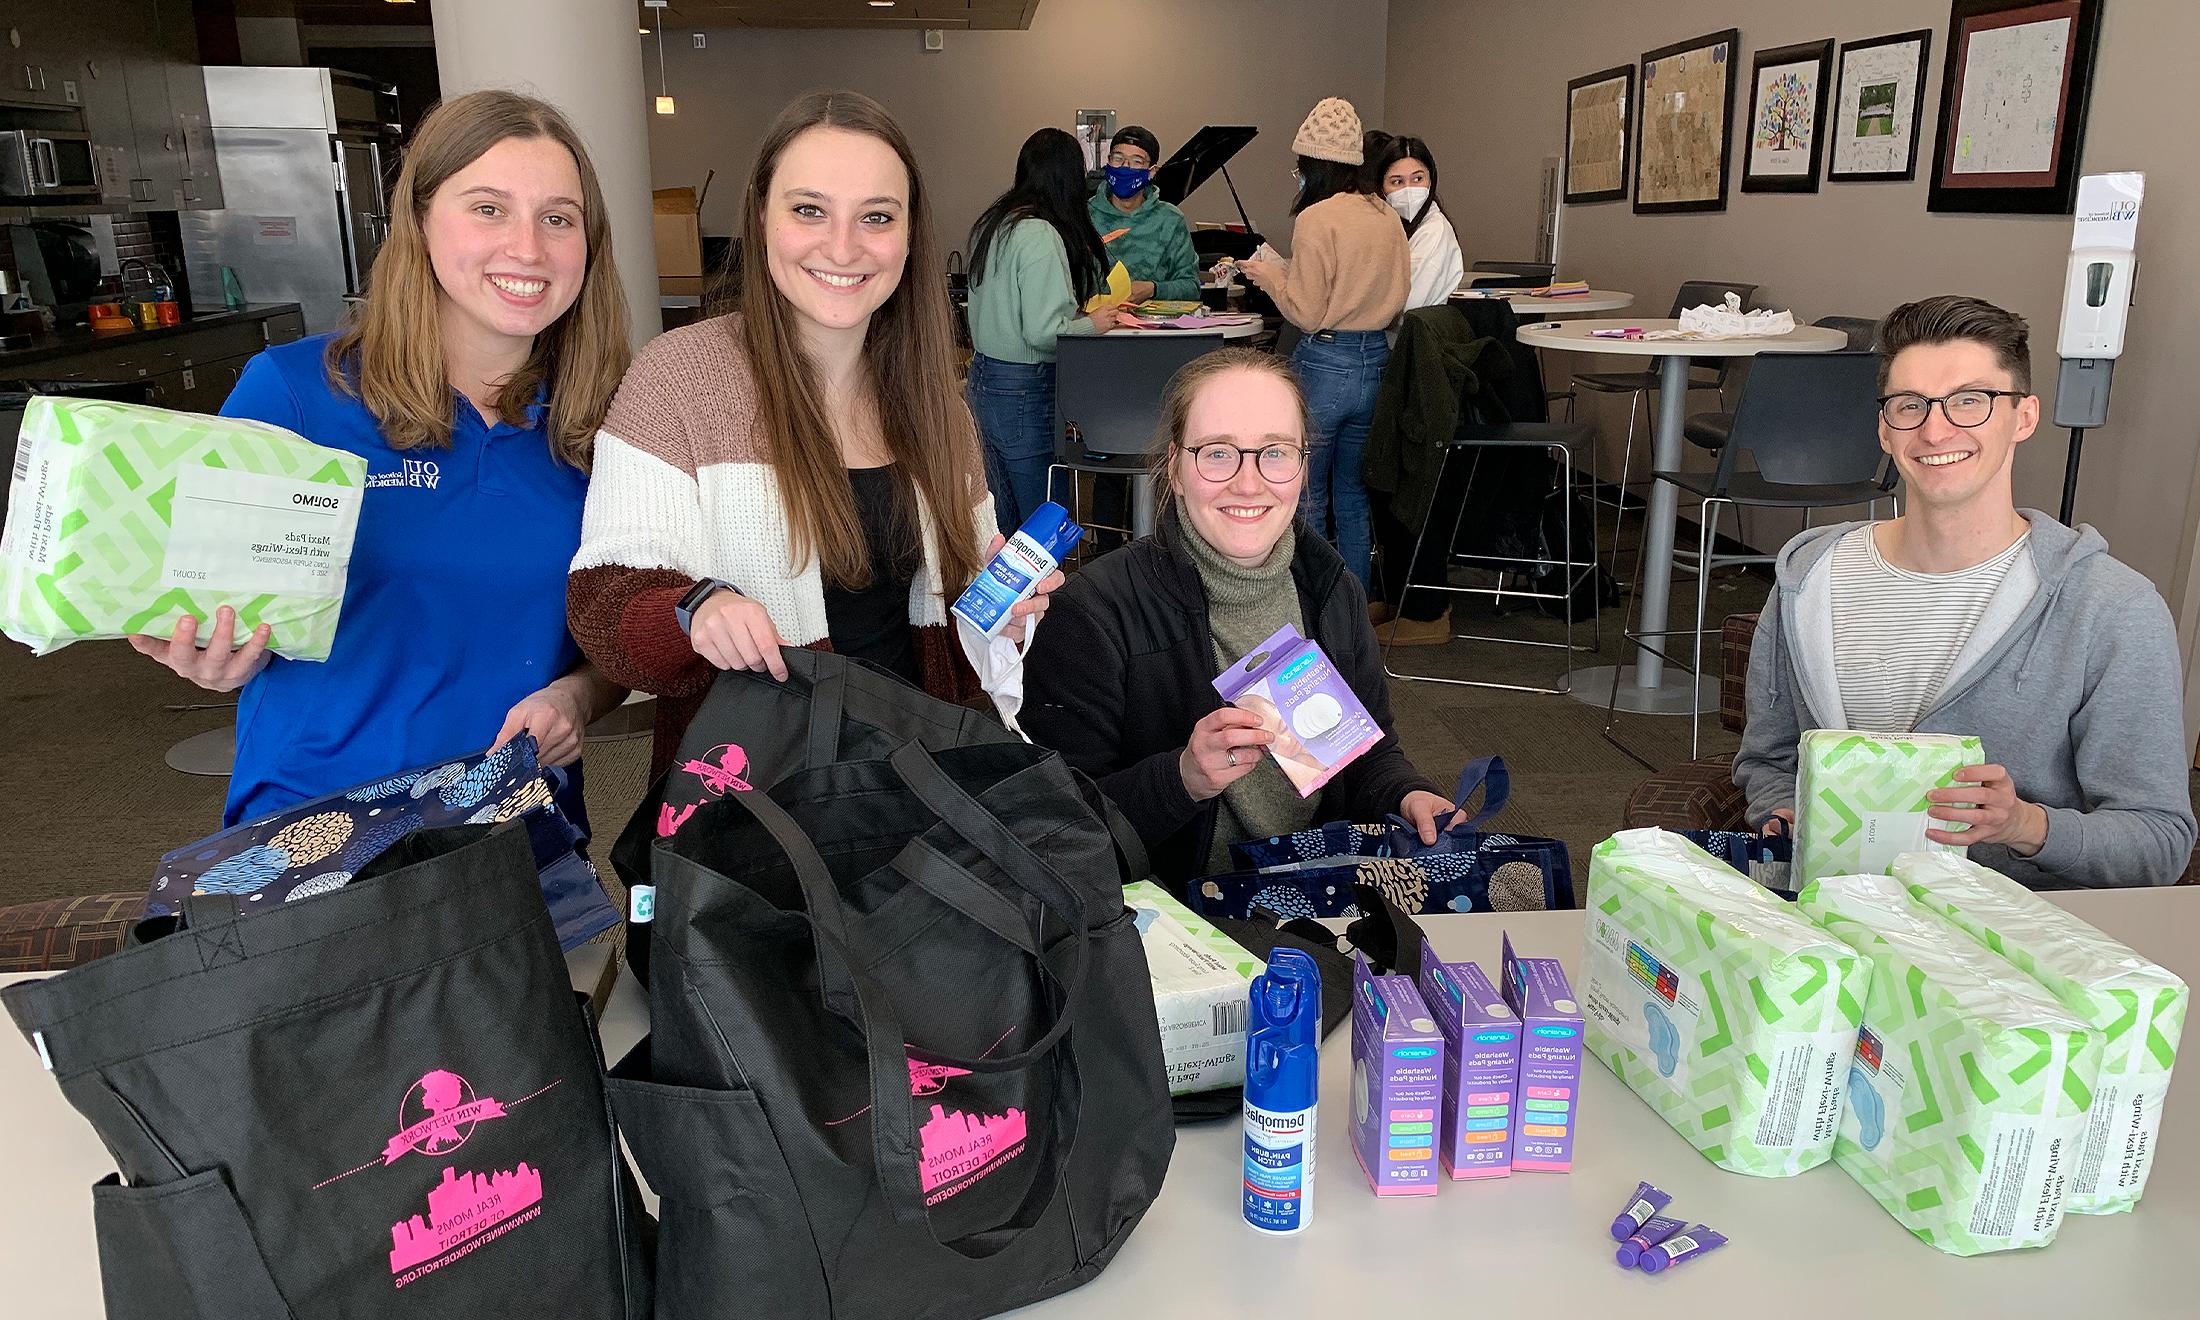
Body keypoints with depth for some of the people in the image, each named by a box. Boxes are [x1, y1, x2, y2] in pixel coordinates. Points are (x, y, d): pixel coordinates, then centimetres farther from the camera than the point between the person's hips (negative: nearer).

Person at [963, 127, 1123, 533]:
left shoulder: (992, 222, 9)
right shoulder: (1042, 235, -17)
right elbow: (1042, 330, -22)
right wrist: (1092, 324, -5)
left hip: (984, 376, 9)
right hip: (1026, 389, -9)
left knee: (1004, 524, 15)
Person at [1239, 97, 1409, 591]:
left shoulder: (1316, 219, -12)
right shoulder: (1386, 216, 7)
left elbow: (1306, 312, -14)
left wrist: (1268, 274, 4)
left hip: (1324, 364, -7)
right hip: (1377, 361, 7)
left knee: (1306, 501, 5)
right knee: (1354, 499, 16)